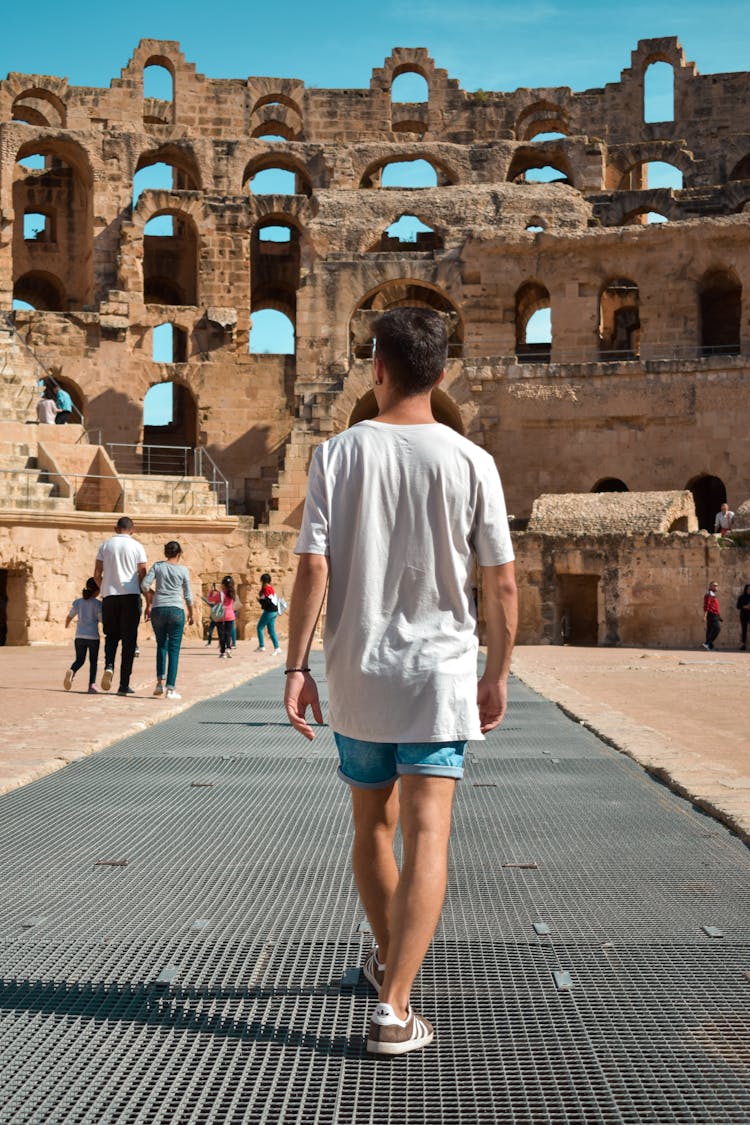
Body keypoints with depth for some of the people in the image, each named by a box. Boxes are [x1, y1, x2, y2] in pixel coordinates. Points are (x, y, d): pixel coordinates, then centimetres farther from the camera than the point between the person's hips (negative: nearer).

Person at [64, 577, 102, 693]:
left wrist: (66, 625, 38)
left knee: (79, 660, 13)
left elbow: (69, 616, 17)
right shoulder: (97, 603, -7)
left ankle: (72, 671, -17)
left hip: (79, 636, 3)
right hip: (93, 636, -3)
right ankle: (92, 684, -2)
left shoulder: (78, 602, 5)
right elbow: (102, 619, -9)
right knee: (93, 661, 10)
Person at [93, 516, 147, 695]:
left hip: (109, 595, 2)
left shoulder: (105, 545, 7)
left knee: (111, 635, 16)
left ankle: (109, 666, -13)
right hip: (131, 595, -2)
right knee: (129, 640, 3)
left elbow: (97, 575, 6)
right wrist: (142, 590, 16)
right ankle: (124, 684, 1)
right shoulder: (136, 546, 1)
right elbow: (143, 574, -2)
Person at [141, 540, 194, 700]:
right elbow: (187, 595, 7)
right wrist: (191, 614, 20)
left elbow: (145, 584, -3)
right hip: (176, 610, -2)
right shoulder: (183, 570, 3)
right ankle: (170, 689, -3)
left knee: (161, 645, 18)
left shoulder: (158, 566, 5)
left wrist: (148, 604, 11)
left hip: (158, 610, 2)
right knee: (174, 649, 1)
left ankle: (160, 682, 7)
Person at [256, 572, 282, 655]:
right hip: (274, 611, 9)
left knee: (260, 627, 2)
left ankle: (261, 646, 0)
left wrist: (259, 600, -4)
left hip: (269, 611, -9)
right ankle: (277, 648, 3)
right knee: (271, 630, 9)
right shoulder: (271, 588, 13)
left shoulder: (266, 589, -14)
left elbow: (266, 601, -20)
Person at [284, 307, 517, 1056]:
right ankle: (394, 1005, -10)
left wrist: (295, 667, -3)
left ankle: (386, 959, 39)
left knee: (372, 825, 19)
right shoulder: (470, 462, -4)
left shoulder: (339, 454, -2)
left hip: (357, 672, 2)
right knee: (426, 836, -2)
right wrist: (498, 674, 9)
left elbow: (312, 569, -9)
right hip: (440, 672, -2)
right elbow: (500, 584, -3)